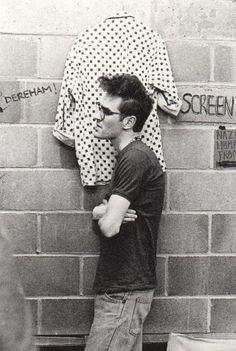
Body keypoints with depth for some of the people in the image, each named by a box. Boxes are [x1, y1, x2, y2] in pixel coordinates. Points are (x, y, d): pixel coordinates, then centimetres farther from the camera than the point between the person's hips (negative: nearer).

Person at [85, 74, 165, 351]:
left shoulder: (135, 157, -18)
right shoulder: (129, 155, 14)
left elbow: (109, 226, -24)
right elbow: (100, 213, 16)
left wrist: (102, 213, -1)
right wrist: (105, 211, -8)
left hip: (124, 292, -10)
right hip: (124, 286, 10)